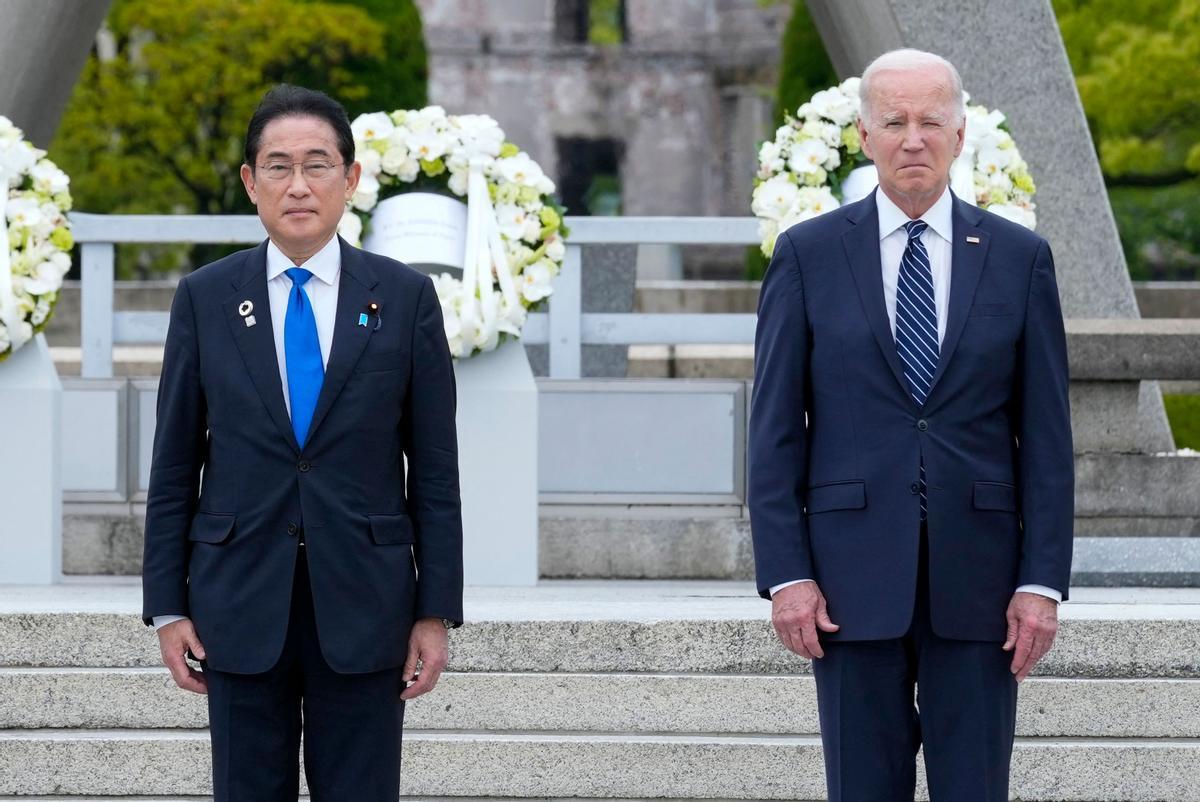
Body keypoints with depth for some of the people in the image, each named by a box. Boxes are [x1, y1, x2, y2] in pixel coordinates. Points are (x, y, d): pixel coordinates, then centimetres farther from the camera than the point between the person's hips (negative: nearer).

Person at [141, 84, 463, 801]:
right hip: (240, 602, 1)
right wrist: (168, 606, 1)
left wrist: (438, 610, -2)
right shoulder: (204, 298, 4)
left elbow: (435, 467, 2)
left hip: (362, 604, -1)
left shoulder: (406, 297, 2)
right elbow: (175, 464, 5)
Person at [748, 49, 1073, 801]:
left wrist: (1043, 582, -4)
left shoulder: (1020, 258, 5)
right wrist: (785, 574, -7)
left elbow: (1046, 436, 3)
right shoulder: (808, 254, 3)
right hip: (853, 571, 0)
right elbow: (775, 430, 1)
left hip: (977, 576, 0)